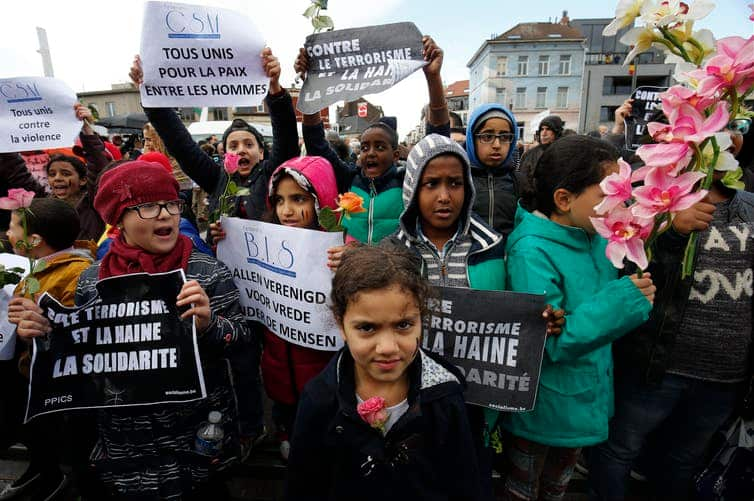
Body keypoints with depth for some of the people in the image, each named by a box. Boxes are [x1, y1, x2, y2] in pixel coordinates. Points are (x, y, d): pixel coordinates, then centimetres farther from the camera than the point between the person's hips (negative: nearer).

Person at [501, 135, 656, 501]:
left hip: (584, 401, 7)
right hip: (540, 413, -7)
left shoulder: (598, 237, -4)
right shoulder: (532, 251, -28)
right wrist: (620, 303, -31)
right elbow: (546, 344, -31)